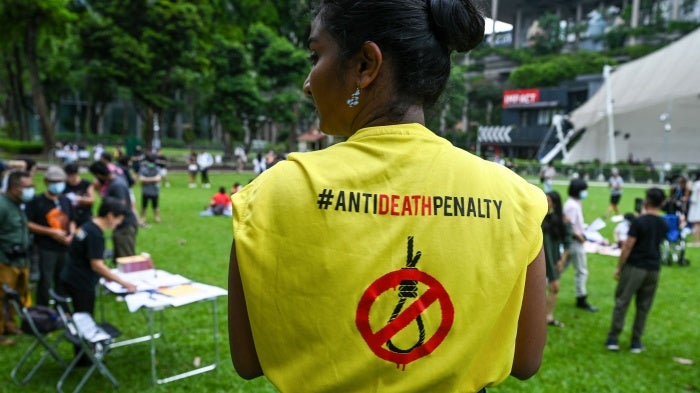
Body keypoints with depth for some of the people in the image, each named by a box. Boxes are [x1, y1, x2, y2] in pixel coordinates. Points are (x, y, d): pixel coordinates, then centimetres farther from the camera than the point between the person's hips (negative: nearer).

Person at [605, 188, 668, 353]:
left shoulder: (638, 222, -13)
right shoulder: (664, 224, 5)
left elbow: (627, 247, -13)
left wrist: (618, 267, -4)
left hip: (635, 267, -5)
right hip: (653, 269, 5)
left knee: (621, 302, 3)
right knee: (643, 306, 11)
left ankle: (613, 339, 5)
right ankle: (636, 342, 15)